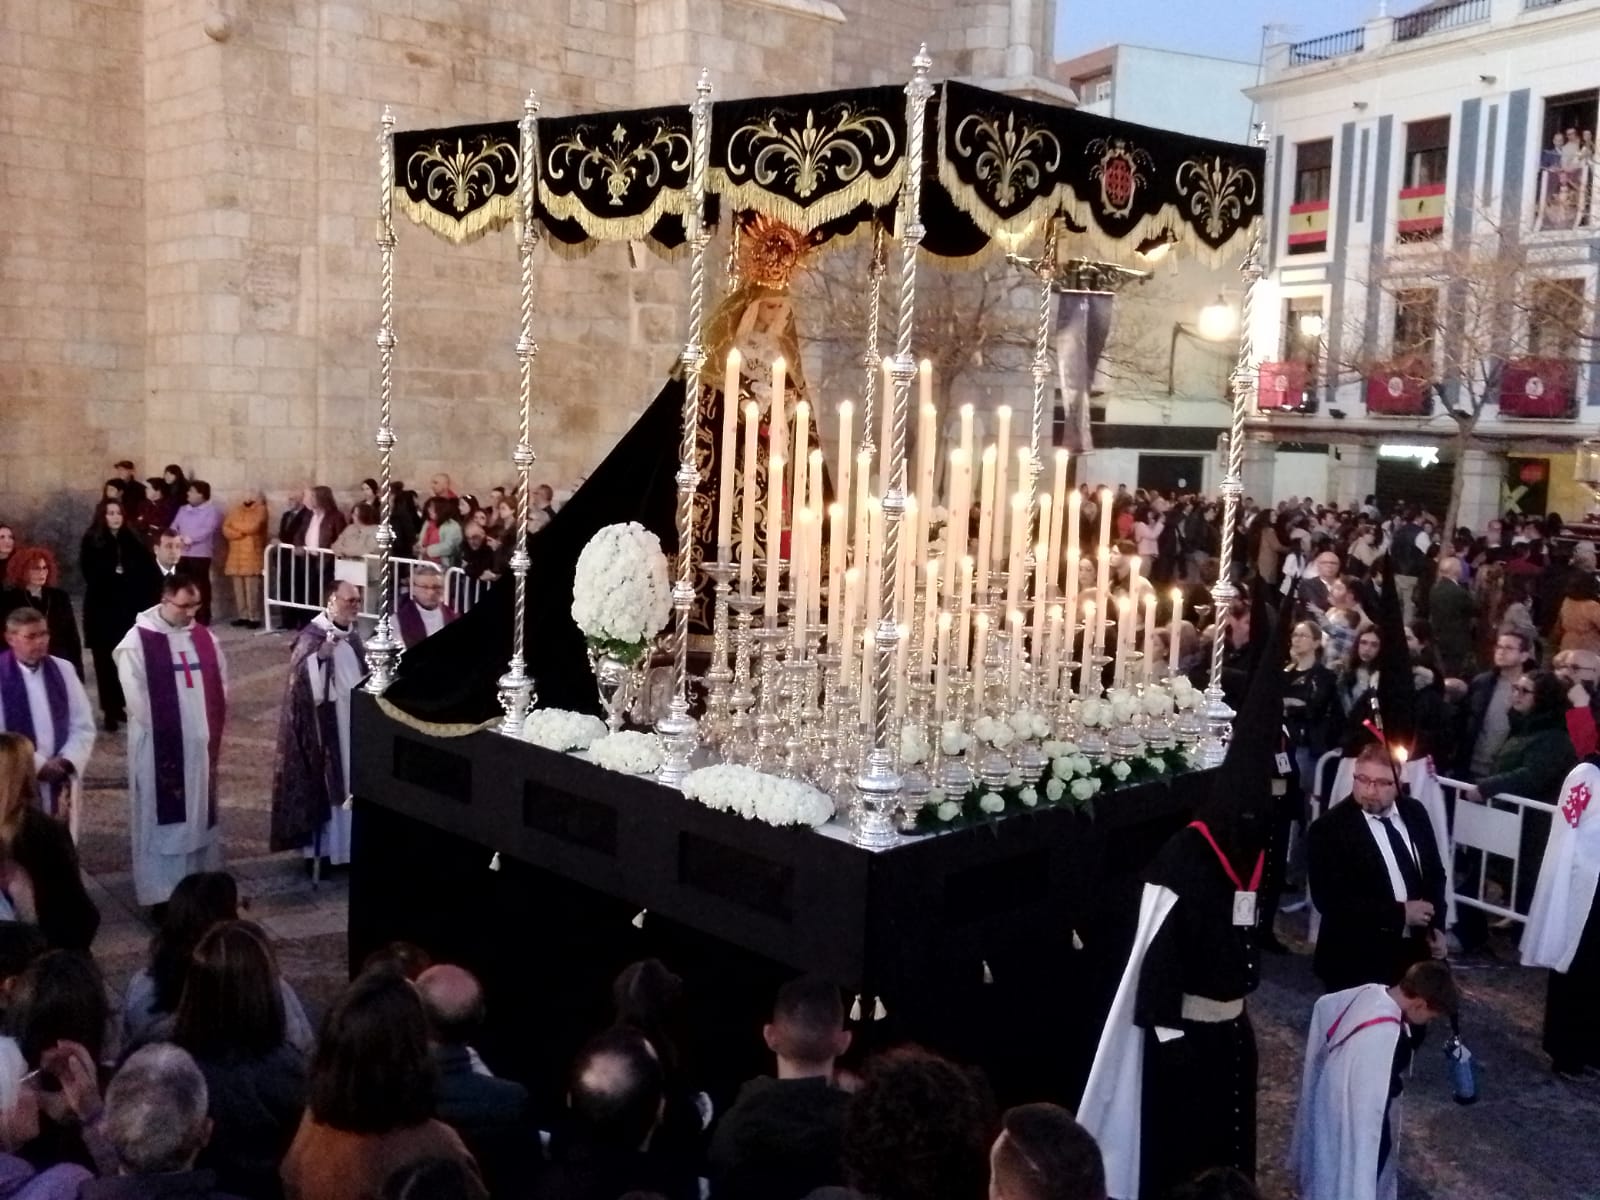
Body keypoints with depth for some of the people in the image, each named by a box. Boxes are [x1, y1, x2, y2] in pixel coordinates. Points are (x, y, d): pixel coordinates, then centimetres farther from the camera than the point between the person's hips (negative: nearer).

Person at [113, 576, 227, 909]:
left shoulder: (204, 638, 5)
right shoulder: (138, 641, -10)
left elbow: (220, 684, 10)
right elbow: (136, 697, -11)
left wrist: (212, 726, 3)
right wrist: (164, 728, -9)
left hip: (199, 743, 5)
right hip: (158, 746, -5)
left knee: (200, 815, 12)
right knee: (162, 819, 3)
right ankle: (161, 891, 11)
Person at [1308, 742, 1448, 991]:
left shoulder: (1414, 812, 4)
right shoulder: (1329, 829, -15)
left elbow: (1435, 872, 15)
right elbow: (1330, 900, -20)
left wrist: (1436, 926, 1)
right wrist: (1400, 913, -21)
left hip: (1415, 951, 6)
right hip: (1358, 962, -5)